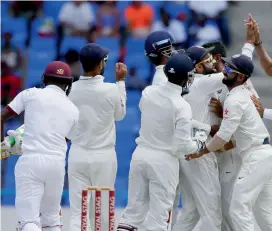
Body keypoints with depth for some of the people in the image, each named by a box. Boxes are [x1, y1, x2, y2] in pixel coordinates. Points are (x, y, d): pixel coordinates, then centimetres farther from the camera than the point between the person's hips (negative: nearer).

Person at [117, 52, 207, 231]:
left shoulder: (148, 92, 0)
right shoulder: (182, 106, -17)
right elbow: (182, 144, -18)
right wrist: (199, 145, 2)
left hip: (141, 154, 5)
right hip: (164, 160, -5)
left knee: (135, 207, 12)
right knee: (159, 212, 2)